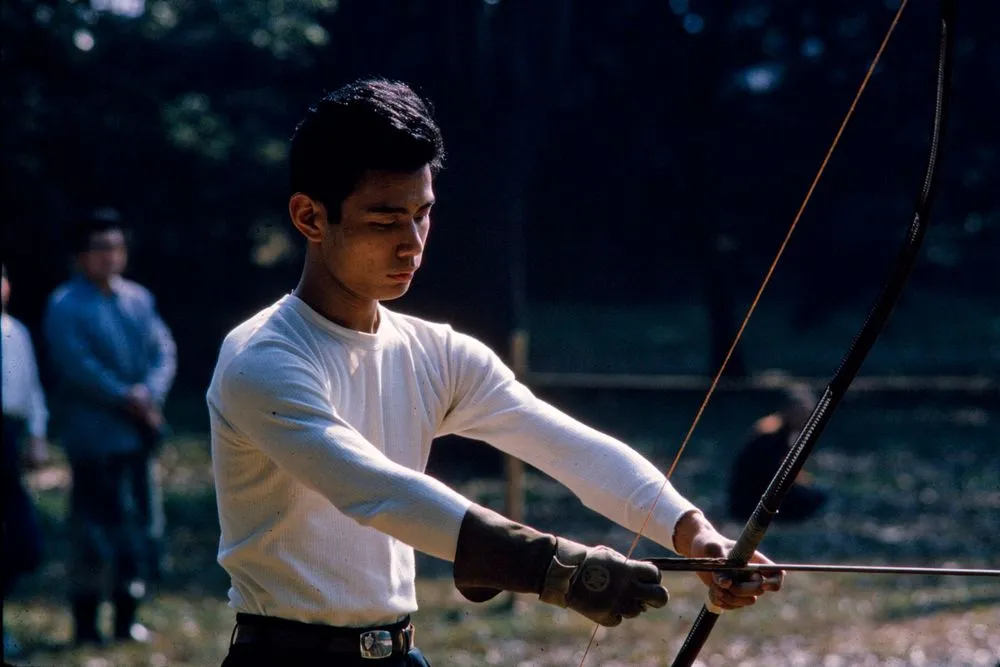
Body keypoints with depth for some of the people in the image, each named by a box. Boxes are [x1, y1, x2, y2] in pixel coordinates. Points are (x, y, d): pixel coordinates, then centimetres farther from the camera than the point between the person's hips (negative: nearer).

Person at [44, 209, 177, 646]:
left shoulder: (138, 299, 13)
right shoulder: (65, 307, -6)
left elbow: (163, 350, 6)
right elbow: (79, 366, -15)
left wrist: (150, 392, -11)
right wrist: (126, 400, -14)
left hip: (138, 433, 6)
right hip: (94, 439, -6)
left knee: (144, 526, 8)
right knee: (97, 532, -6)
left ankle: (127, 618, 19)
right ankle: (86, 623, 3)